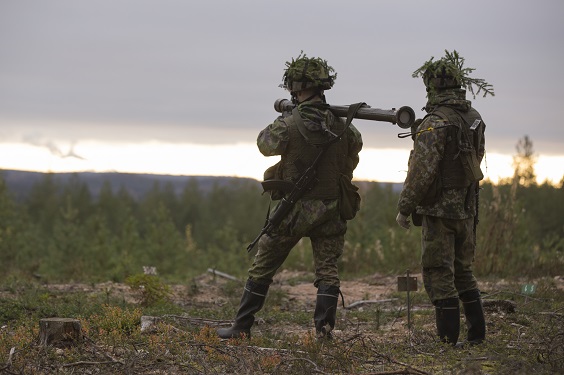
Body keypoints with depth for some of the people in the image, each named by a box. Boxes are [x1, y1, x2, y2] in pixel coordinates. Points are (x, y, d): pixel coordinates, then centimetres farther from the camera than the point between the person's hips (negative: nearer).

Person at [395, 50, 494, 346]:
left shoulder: (434, 123, -17)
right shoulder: (474, 119, 6)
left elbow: (421, 172, -20)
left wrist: (404, 208, -9)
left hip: (440, 210, -7)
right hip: (468, 208, 8)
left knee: (439, 276, -2)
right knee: (463, 272, 18)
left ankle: (448, 340, -3)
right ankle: (477, 334, 19)